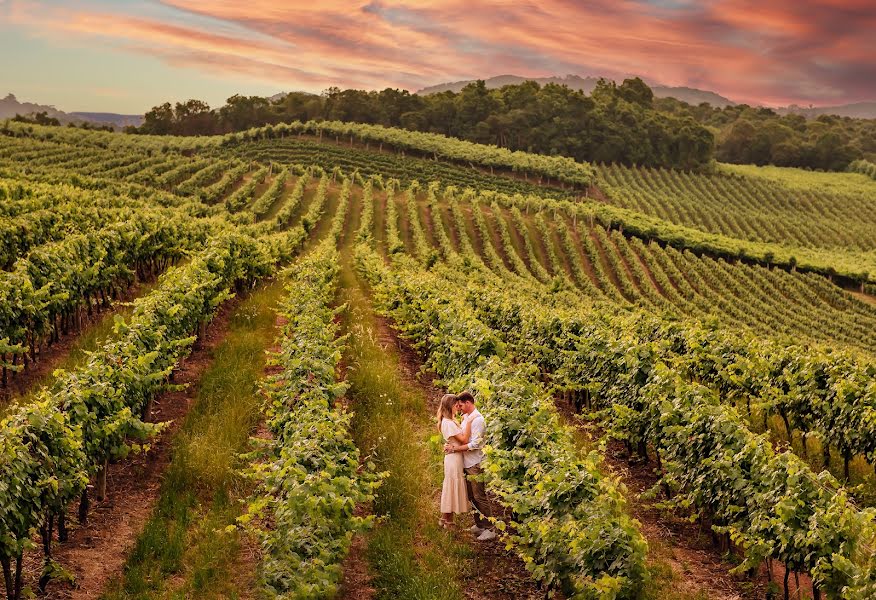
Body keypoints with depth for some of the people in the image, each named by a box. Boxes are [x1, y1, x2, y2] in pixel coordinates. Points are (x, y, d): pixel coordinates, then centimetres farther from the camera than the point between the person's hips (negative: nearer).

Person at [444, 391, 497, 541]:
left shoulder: (477, 419, -16)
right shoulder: (466, 418, 12)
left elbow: (475, 444, -21)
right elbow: (461, 438, 18)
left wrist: (456, 448, -19)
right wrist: (450, 445, -1)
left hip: (475, 464, -9)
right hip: (466, 463, 9)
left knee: (480, 496, -5)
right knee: (472, 496, 16)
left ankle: (489, 529, 0)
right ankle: (479, 525, 26)